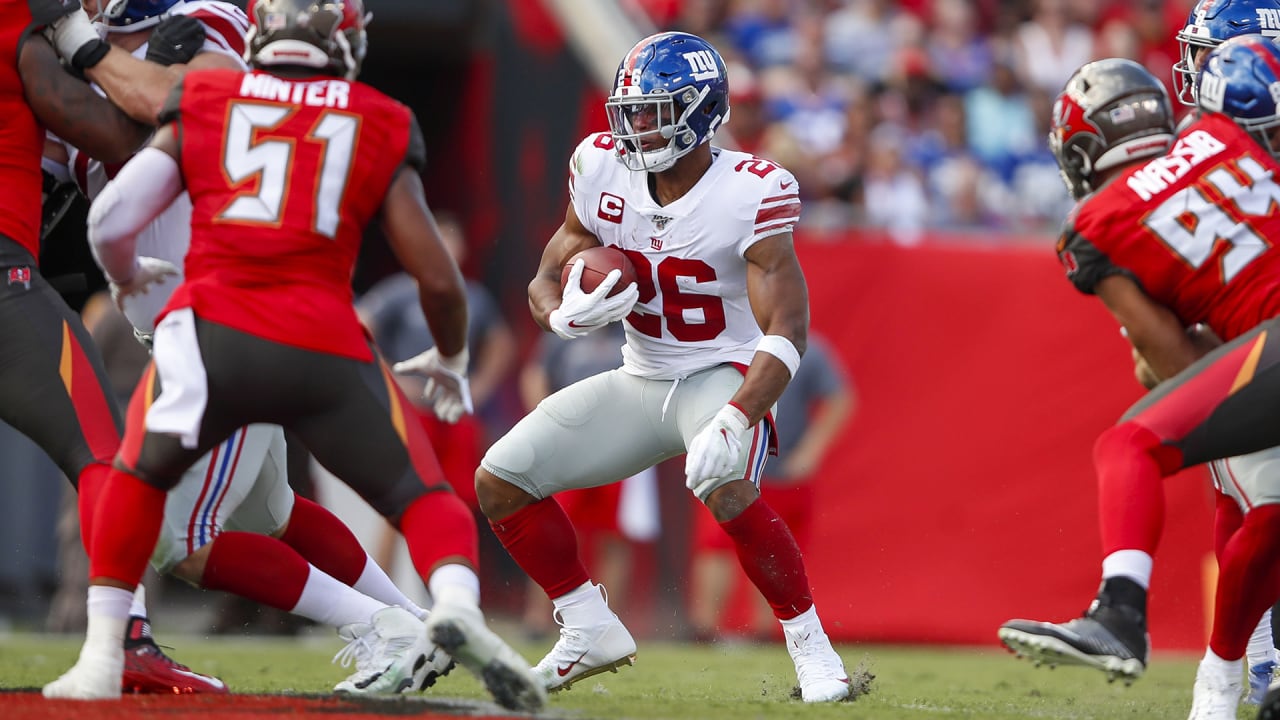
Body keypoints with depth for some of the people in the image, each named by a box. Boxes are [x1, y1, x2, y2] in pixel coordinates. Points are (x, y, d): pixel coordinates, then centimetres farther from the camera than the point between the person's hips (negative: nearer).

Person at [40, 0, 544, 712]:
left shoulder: (201, 103, 15)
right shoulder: (381, 128, 13)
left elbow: (111, 218, 10)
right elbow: (439, 278, 10)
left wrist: (128, 278, 33)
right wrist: (451, 359, 30)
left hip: (210, 329, 1)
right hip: (326, 346, -1)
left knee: (140, 473, 27)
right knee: (426, 498, 12)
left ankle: (101, 658, 23)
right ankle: (457, 603, -18)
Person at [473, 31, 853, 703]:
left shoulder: (749, 194, -22)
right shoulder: (604, 173, -7)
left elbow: (786, 332, -26)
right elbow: (546, 281, 2)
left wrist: (733, 422, -41)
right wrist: (567, 313, -23)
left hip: (727, 377, -6)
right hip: (641, 381, 6)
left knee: (726, 489, -36)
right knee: (499, 482, -1)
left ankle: (811, 647, -20)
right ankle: (591, 631, 14)